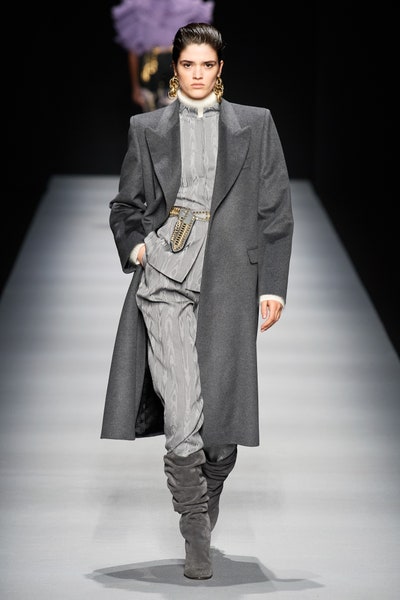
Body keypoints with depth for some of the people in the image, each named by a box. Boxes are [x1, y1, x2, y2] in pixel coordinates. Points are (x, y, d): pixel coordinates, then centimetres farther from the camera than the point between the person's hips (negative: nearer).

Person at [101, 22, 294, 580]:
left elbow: (276, 210, 10)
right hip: (165, 279, 0)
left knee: (223, 423, 0)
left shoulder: (255, 125, 13)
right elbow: (124, 205, 21)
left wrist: (273, 284, 3)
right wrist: (133, 244, 0)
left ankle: (205, 511, 24)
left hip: (229, 283, 1)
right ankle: (196, 540, -5)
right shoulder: (148, 129, 15)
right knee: (183, 419, -15)